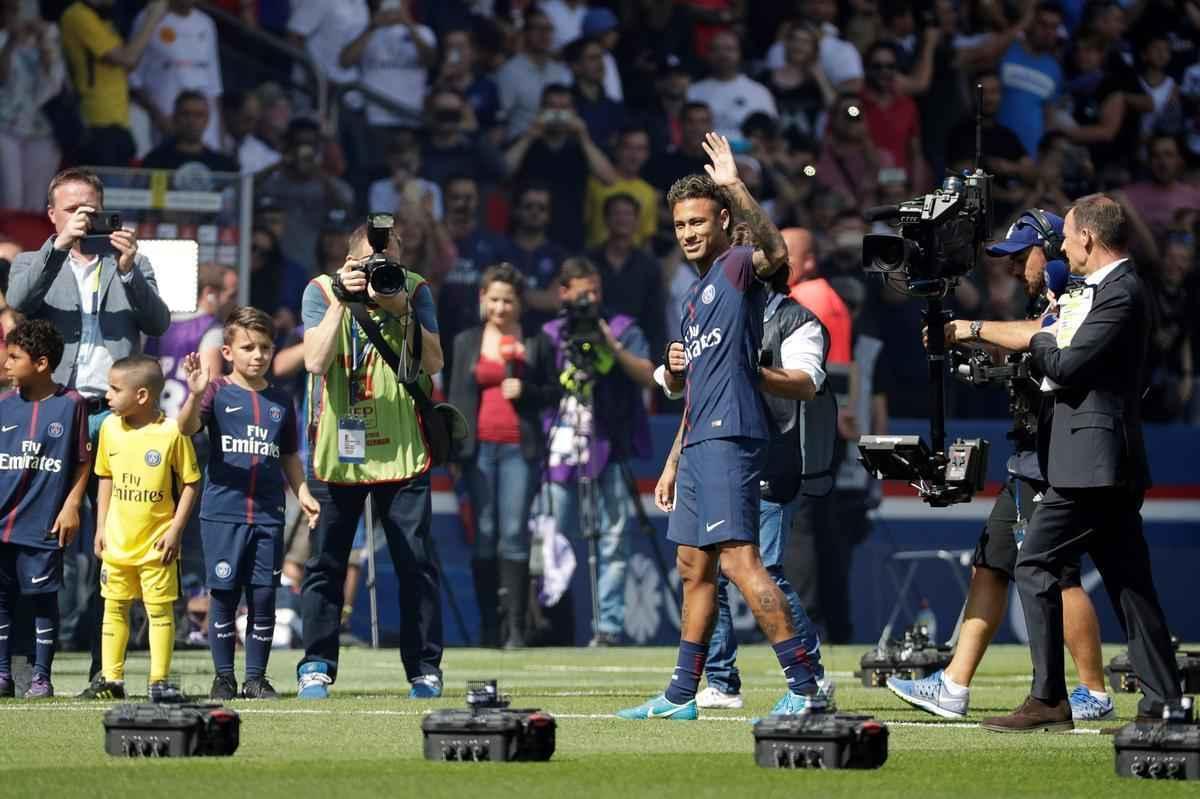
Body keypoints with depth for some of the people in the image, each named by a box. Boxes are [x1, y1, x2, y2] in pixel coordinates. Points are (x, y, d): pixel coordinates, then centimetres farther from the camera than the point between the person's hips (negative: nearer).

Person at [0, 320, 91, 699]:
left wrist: (71, 505, -6)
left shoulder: (70, 404, -4)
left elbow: (83, 462, 0)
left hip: (43, 525, -4)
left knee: (43, 599, 2)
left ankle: (42, 676, 9)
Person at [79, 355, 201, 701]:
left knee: (160, 608, 1)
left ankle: (159, 681, 6)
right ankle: (111, 679, 15)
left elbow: (190, 484, -7)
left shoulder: (172, 432, -13)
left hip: (156, 543, -5)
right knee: (114, 607, 9)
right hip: (117, 540, 5)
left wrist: (176, 530, -12)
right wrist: (101, 526, 8)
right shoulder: (110, 427, 2)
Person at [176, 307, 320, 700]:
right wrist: (196, 396, -37)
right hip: (222, 513, -3)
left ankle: (256, 677, 11)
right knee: (224, 596, 0)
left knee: (264, 597, 3)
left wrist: (302, 492, 5)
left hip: (268, 516, 3)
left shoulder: (280, 401, 12)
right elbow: (187, 427, -18)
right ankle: (223, 677, 9)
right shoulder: (218, 392, -1)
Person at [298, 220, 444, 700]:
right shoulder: (321, 292, -3)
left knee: (417, 564, -1)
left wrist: (402, 312, -19)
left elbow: (434, 362, -8)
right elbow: (315, 361, -17)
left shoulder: (414, 291, 0)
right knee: (325, 564, 3)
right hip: (337, 451, -1)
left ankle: (425, 669, 7)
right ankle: (316, 667, 11)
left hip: (402, 453, 1)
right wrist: (341, 301, -21)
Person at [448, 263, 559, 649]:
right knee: (484, 535, -1)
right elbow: (456, 396, 13)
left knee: (514, 534, -8)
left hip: (520, 447, -2)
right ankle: (488, 626, 1)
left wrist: (524, 391, -10)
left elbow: (553, 393, 10)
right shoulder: (466, 342, 13)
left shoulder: (536, 343, 8)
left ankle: (515, 627, -10)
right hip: (479, 446, 2)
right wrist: (453, 444, 5)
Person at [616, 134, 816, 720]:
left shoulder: (738, 268, -4)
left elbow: (776, 253, -31)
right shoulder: (697, 294, 24)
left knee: (738, 558, -18)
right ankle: (681, 695, 22)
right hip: (699, 442, 10)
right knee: (694, 567, 14)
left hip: (730, 435, -10)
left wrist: (734, 186, -36)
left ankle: (804, 687, -22)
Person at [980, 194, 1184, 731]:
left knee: (1036, 566, -8)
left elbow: (1069, 365, -18)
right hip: (1108, 464, 10)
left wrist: (1038, 343, 0)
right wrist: (970, 332, 21)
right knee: (1129, 583, 9)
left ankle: (1048, 700, -9)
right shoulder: (1105, 289, 18)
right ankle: (1162, 703, 10)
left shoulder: (1119, 293, -14)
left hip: (1092, 461, -10)